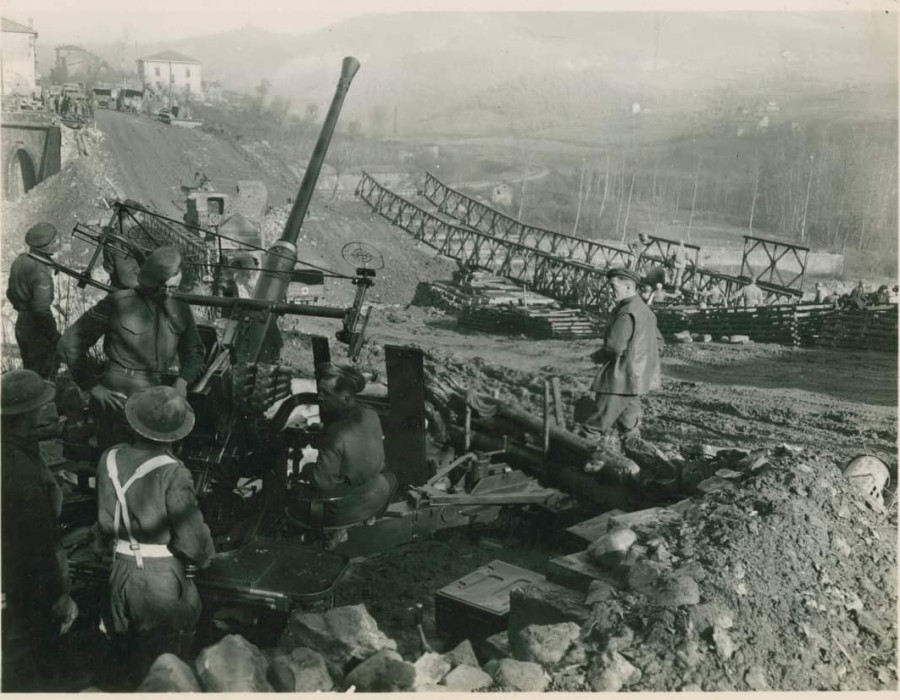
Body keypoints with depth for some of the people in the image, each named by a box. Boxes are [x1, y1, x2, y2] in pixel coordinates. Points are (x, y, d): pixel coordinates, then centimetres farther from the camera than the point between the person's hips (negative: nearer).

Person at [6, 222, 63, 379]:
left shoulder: (19, 261, 3)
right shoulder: (40, 270, -25)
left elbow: (10, 293, 15)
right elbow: (42, 308, -29)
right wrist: (54, 334, -20)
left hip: (22, 324, 9)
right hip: (37, 330, -9)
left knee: (29, 371, 22)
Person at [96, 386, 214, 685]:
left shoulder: (110, 459, -6)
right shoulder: (172, 473, -23)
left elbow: (106, 522, 3)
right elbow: (190, 534, -18)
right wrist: (205, 556, 2)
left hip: (122, 569, 5)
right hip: (162, 575, -5)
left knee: (130, 656, 25)